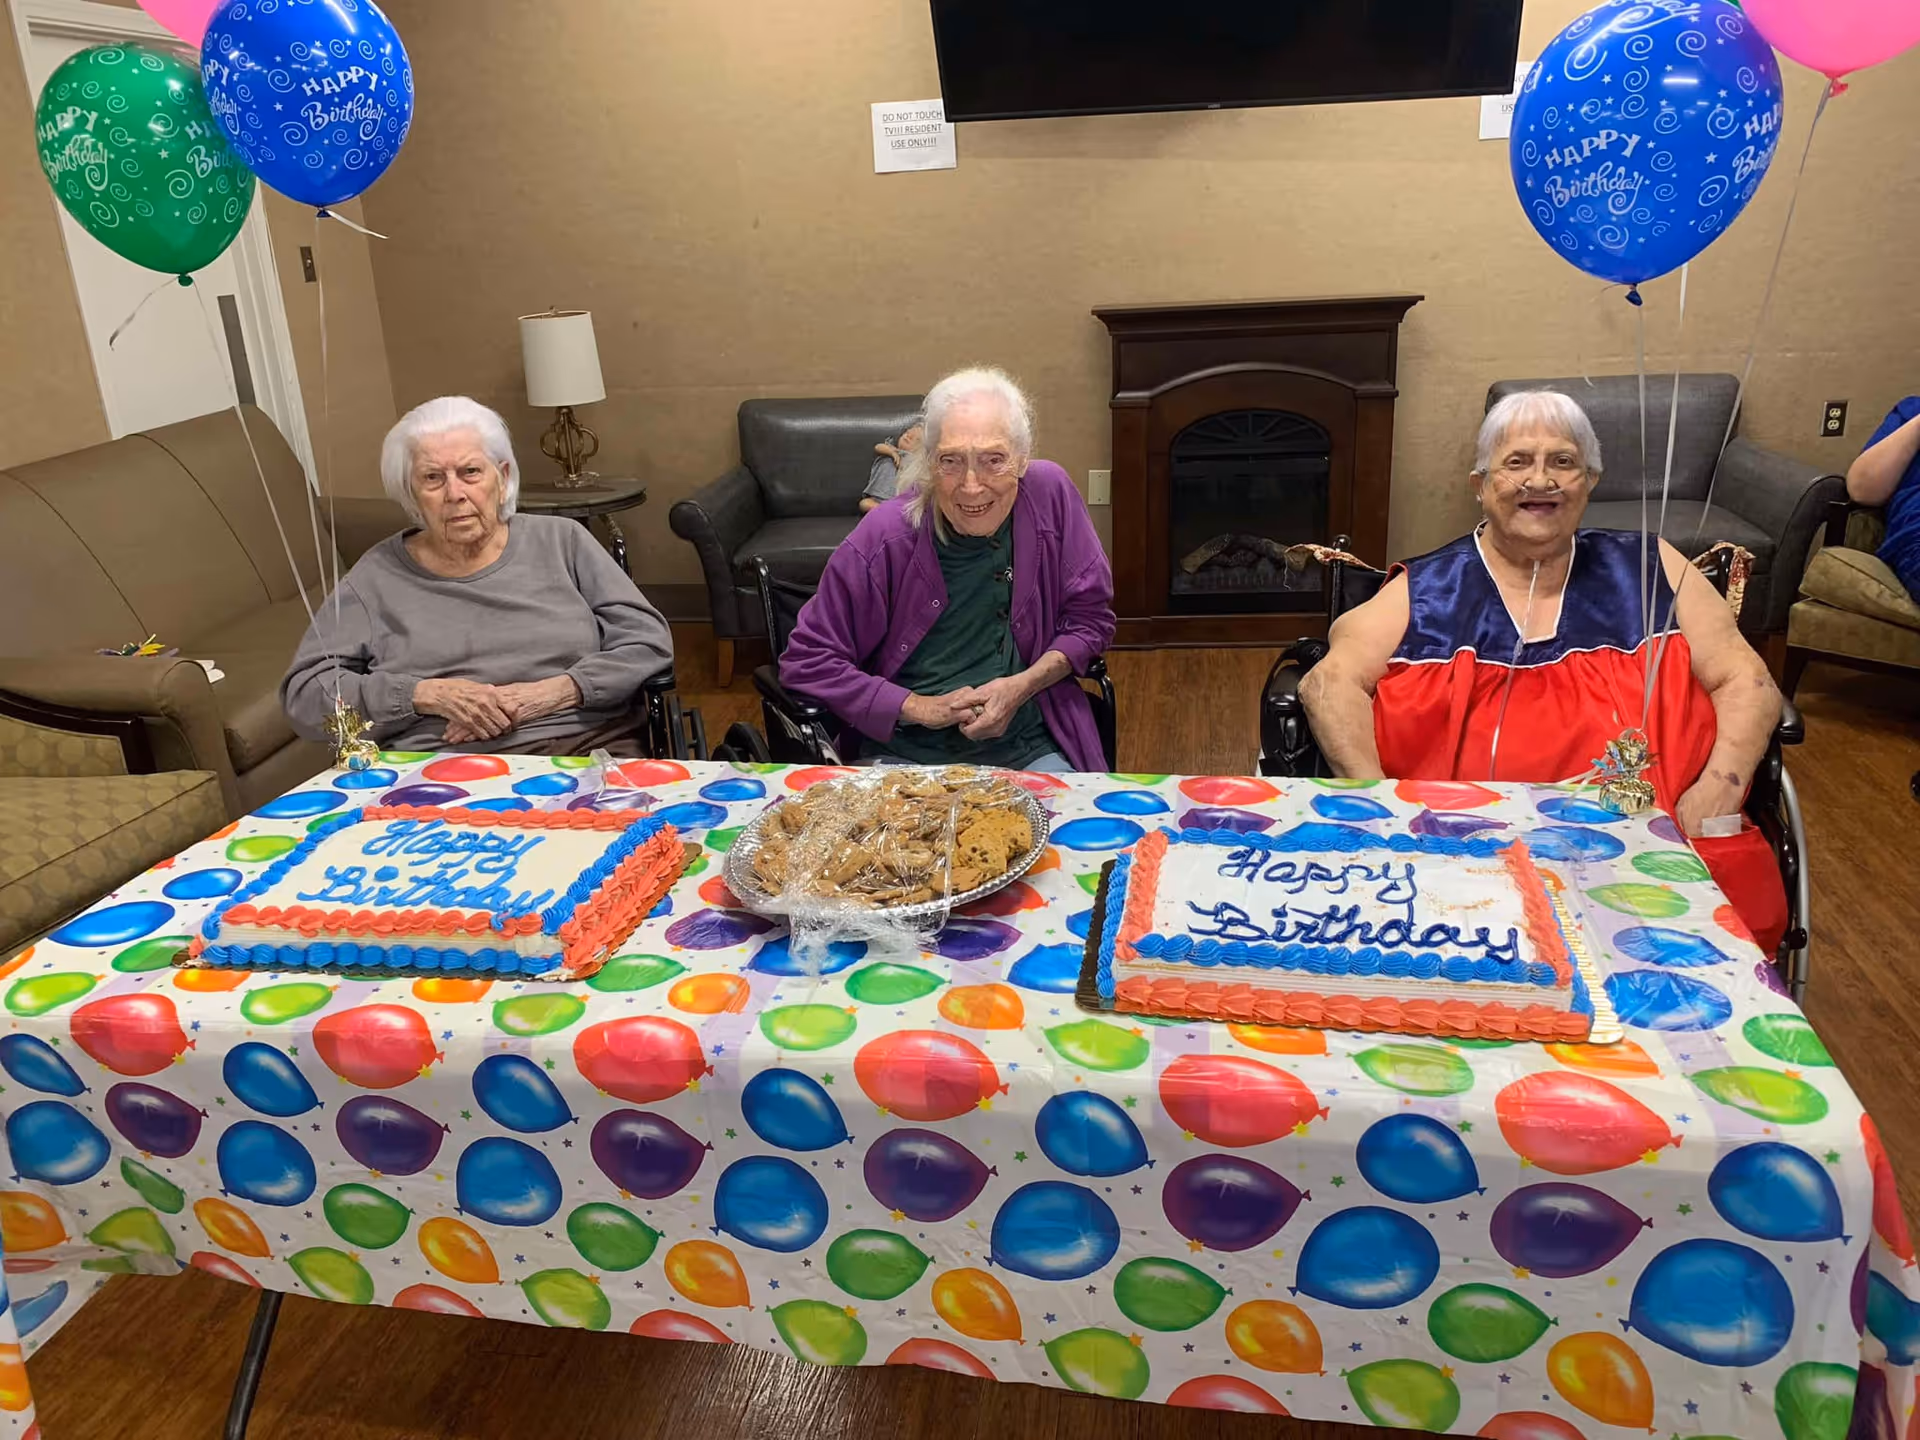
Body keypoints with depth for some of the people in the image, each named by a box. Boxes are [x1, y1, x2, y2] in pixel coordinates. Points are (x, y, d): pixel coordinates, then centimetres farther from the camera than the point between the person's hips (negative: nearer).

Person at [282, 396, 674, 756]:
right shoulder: (378, 575, 11)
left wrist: (552, 692, -9)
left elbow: (649, 641, 6)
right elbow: (304, 694, 6)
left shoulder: (560, 540, 12)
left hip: (586, 749, -1)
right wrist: (426, 695, -9)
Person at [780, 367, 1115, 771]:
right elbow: (806, 662, -5)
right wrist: (919, 707, -11)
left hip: (1027, 749, 2)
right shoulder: (886, 537, -11)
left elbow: (1091, 618, 7)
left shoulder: (1051, 494, -5)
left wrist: (1024, 686, -9)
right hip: (905, 756, -1)